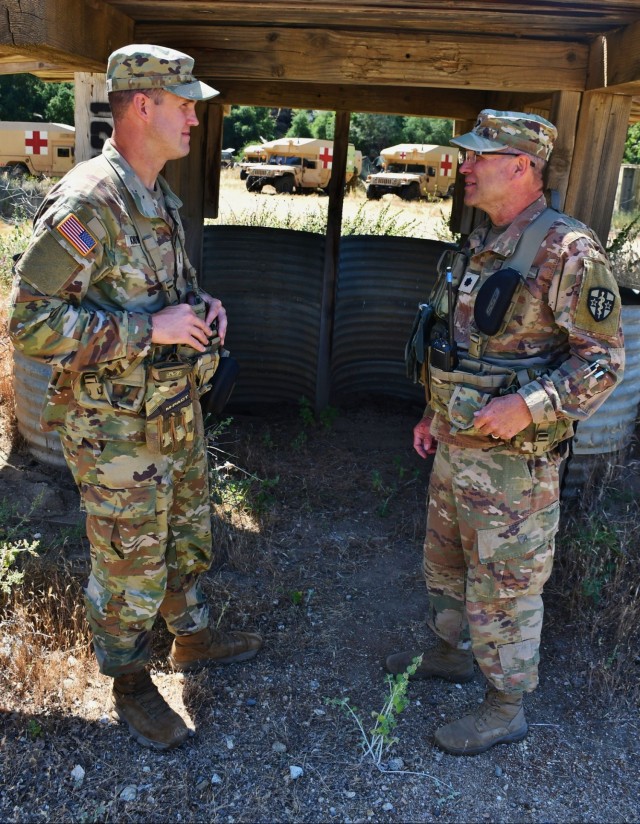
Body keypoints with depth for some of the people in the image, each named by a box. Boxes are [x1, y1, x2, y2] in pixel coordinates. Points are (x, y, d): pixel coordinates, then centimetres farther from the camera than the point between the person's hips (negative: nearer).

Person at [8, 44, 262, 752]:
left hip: (178, 411, 9)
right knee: (129, 567, 10)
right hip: (118, 432, -8)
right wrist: (152, 329, -26)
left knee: (187, 538, 24)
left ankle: (192, 638, 48)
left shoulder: (159, 199, 8)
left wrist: (200, 307, 1)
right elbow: (30, 322, -25)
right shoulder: (85, 203, -22)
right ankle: (129, 685, 33)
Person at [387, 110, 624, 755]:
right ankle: (450, 653, 48)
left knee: (502, 588, 7)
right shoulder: (477, 246, 9)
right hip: (453, 446, 9)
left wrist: (529, 406, -28)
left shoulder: (567, 250, -18)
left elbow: (603, 358, -17)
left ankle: (506, 709, 28)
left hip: (512, 460, -8)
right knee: (445, 563, 24)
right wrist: (434, 414, 17)